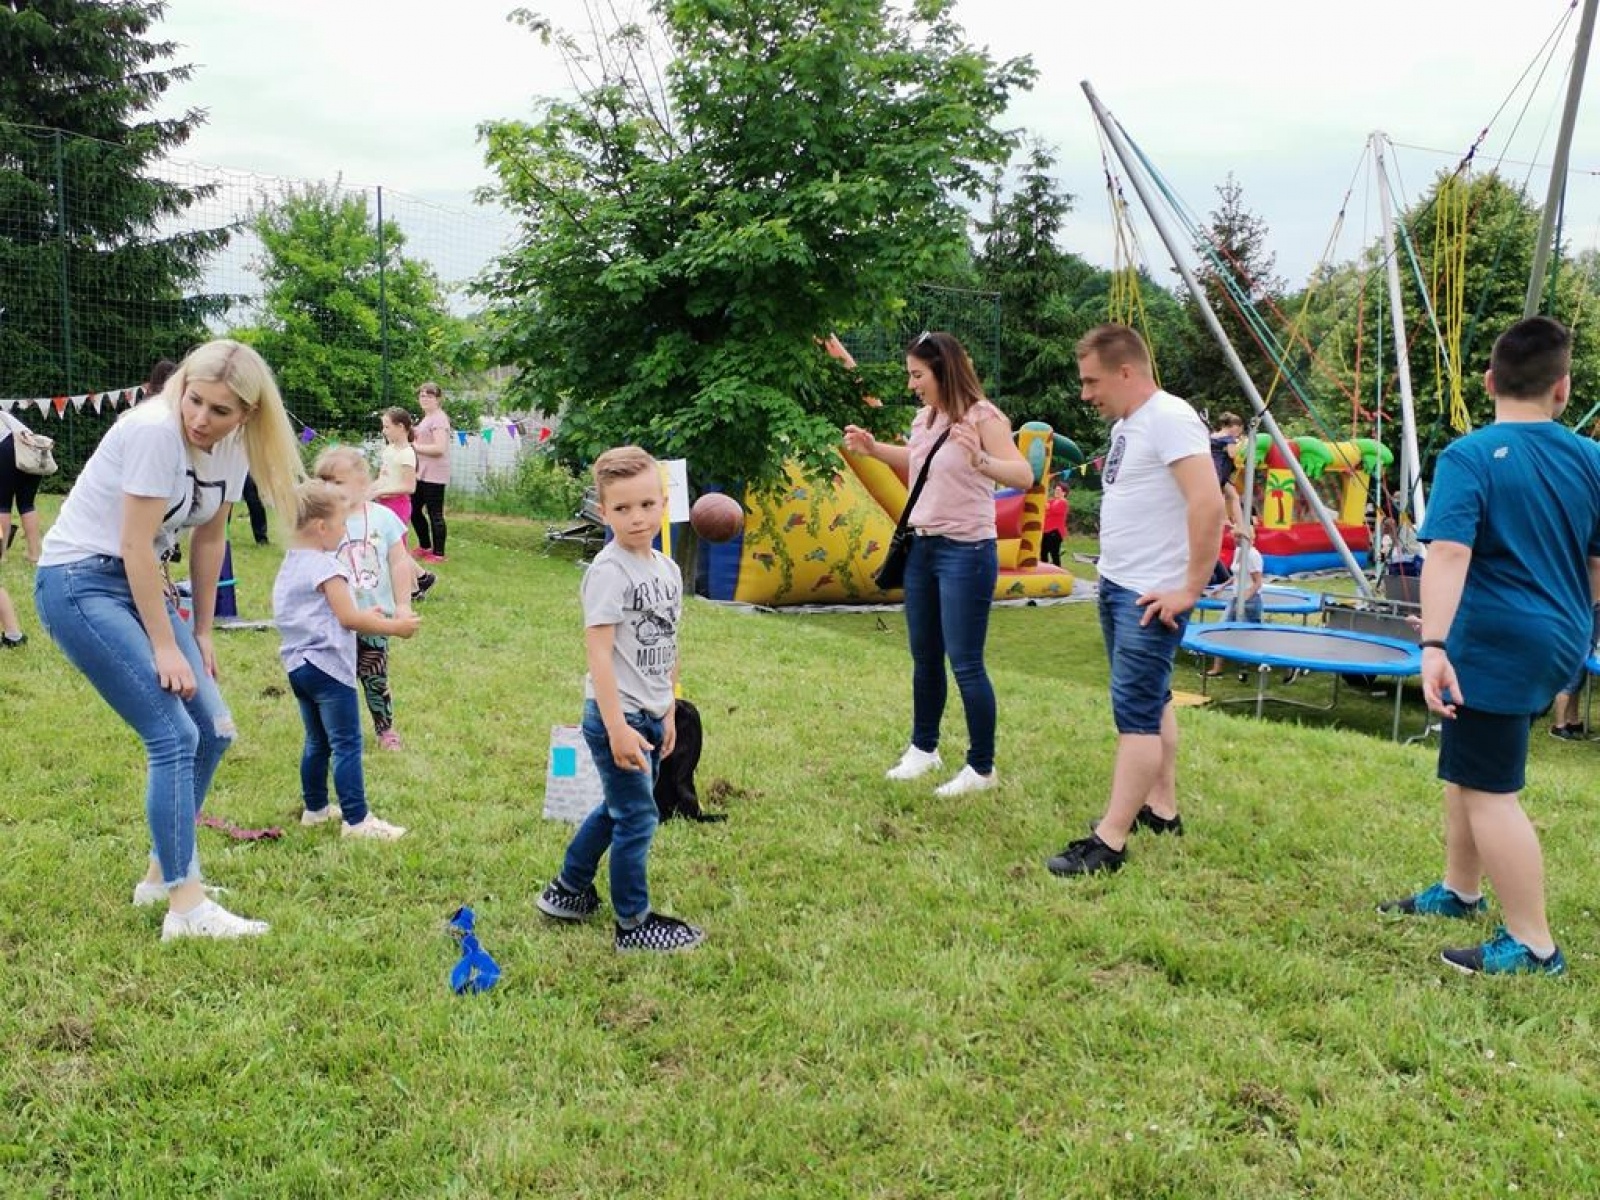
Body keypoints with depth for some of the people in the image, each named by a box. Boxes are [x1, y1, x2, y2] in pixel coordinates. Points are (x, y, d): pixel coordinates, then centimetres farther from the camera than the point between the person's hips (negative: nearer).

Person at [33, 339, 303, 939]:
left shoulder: (232, 448, -1)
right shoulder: (156, 430, -24)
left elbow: (209, 540, 9)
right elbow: (136, 544, -22)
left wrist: (201, 632, 10)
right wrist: (165, 647, -18)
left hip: (139, 582, 8)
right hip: (79, 580, -8)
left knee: (213, 731, 6)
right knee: (174, 736, -15)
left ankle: (163, 874, 22)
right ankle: (185, 907, -10)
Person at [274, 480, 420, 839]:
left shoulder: (290, 564, 13)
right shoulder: (325, 566, -16)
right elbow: (348, 618, -21)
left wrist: (363, 616, 19)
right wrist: (394, 627, -13)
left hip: (298, 665, 10)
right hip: (328, 666, -10)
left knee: (317, 742, 19)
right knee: (347, 744, -5)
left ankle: (315, 808, 29)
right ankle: (356, 820, -4)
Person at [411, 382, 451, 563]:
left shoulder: (439, 418, -13)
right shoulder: (426, 418, 18)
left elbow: (439, 448, -22)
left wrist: (414, 446, -15)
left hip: (434, 475, -10)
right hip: (421, 473, 10)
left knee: (435, 514, -3)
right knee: (414, 510, 16)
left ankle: (438, 554, 6)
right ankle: (425, 547, 30)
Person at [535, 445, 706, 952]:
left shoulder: (668, 569, 7)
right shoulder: (609, 571, -17)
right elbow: (599, 651, -20)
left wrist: (668, 713, 17)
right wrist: (618, 728, -23)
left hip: (650, 716, 8)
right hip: (617, 716, -8)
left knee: (619, 807, 22)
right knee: (638, 817, 1)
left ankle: (569, 890, 40)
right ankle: (634, 923, 18)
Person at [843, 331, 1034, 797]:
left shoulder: (983, 417, -15)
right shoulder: (924, 419, 7)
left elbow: (1023, 476, -26)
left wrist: (981, 461, -43)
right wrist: (872, 448, 17)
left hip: (966, 553, -8)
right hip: (921, 548, 8)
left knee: (965, 663, -3)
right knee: (924, 657, 16)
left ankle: (982, 767, 9)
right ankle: (923, 747, 31)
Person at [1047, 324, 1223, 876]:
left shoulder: (1169, 418, -17)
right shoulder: (1125, 424, 13)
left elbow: (1208, 503, -25)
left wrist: (1190, 589, -22)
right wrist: (1112, 575, 14)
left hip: (1151, 598, -10)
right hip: (1115, 586, 10)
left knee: (1137, 714, -8)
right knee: (1151, 703, 17)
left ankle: (1109, 842, -7)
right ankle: (1162, 809, 29)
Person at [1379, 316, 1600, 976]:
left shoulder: (1469, 457, -14)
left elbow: (1449, 553, -26)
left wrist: (1433, 644, -32)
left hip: (1494, 647, -7)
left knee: (1489, 790, 1)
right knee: (1469, 767, 22)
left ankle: (1533, 945, 6)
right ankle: (1460, 891, 38)